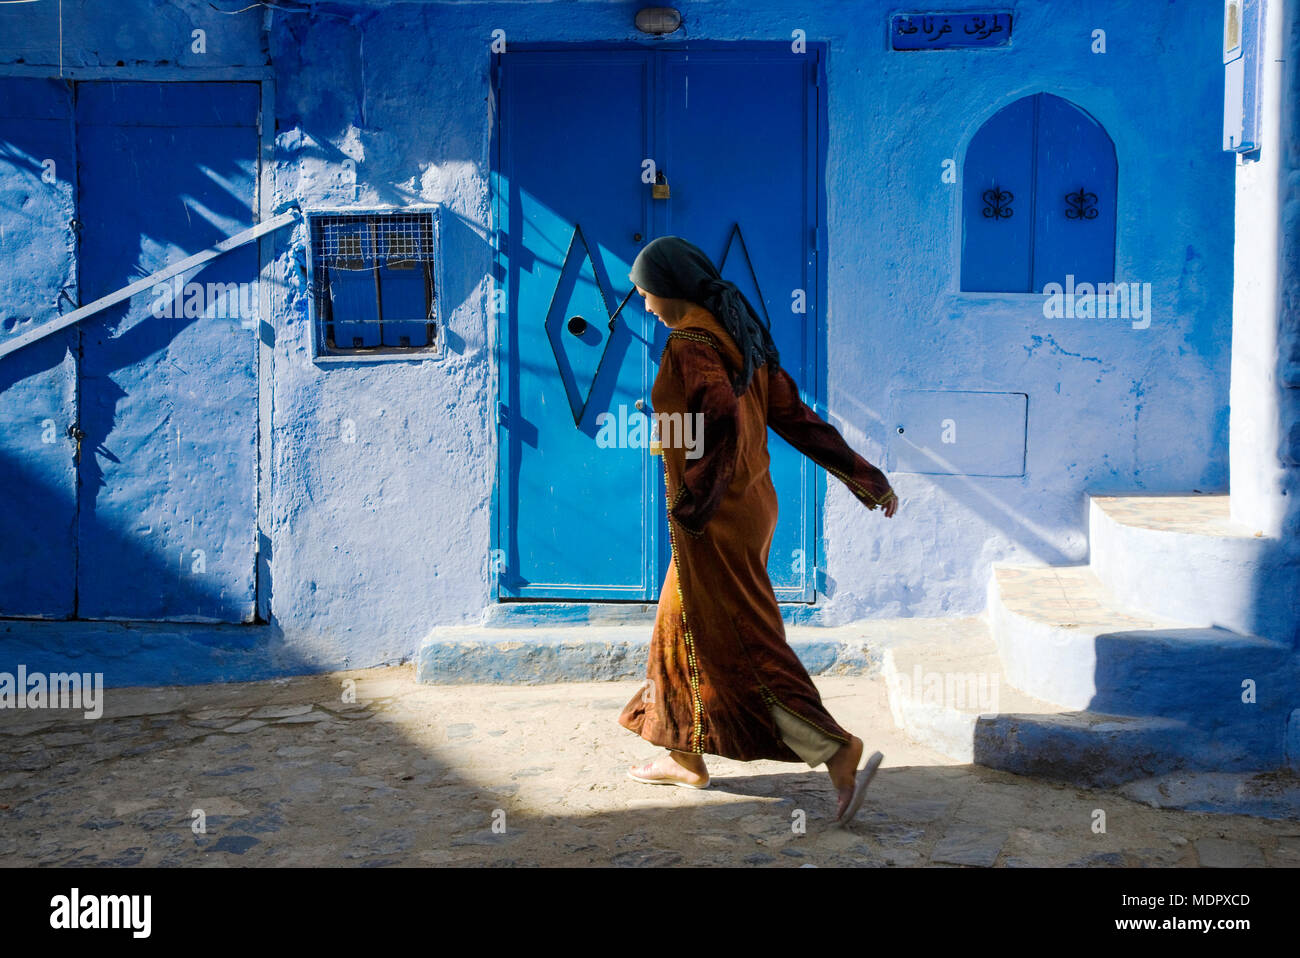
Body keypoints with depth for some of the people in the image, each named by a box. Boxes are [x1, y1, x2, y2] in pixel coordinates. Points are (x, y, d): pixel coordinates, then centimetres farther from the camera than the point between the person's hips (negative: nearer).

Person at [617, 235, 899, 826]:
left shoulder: (690, 344, -18)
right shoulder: (742, 337, 9)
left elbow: (723, 422, -32)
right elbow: (795, 416, 8)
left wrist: (691, 503, -21)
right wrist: (867, 480, 9)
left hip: (712, 520, -10)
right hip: (750, 503, 10)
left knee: (740, 647, -3)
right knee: (686, 625, 21)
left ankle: (836, 753, -7)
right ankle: (686, 758, 33)